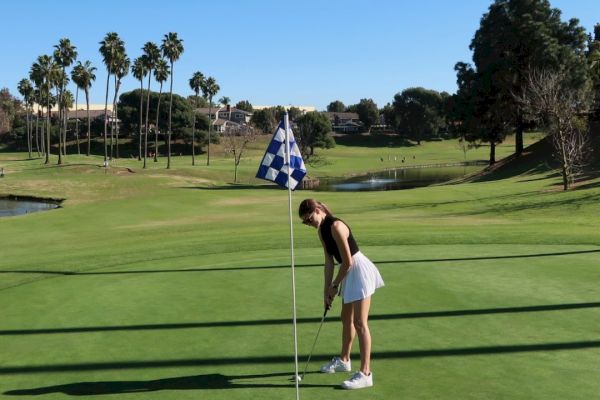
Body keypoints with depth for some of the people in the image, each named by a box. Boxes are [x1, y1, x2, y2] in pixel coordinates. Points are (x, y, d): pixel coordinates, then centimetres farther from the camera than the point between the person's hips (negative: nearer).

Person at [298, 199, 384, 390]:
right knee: (346, 318, 21)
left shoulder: (336, 226, -24)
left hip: (359, 271, -10)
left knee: (360, 323, -9)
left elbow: (348, 261, -22)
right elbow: (329, 261, 8)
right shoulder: (322, 230, 5)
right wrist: (327, 290, 4)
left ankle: (365, 374, -4)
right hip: (350, 273, 10)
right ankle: (344, 360, 38)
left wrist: (335, 285, -10)